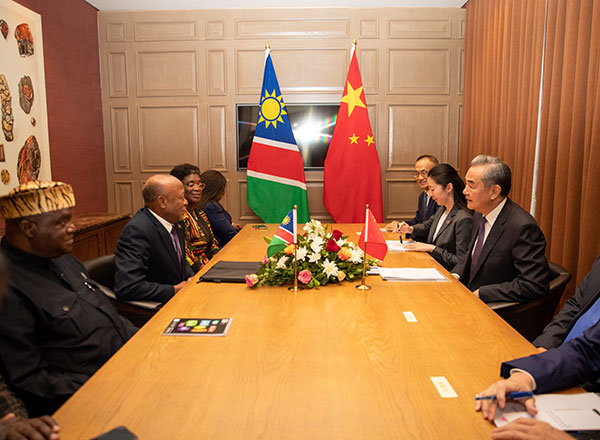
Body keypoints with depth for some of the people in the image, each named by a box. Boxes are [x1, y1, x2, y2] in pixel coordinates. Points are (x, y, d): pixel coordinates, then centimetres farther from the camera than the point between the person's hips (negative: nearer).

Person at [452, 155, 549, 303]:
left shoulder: (523, 227, -22)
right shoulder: (479, 216, 6)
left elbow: (535, 285, -24)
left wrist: (480, 293, -20)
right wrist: (455, 275, 0)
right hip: (468, 297, 8)